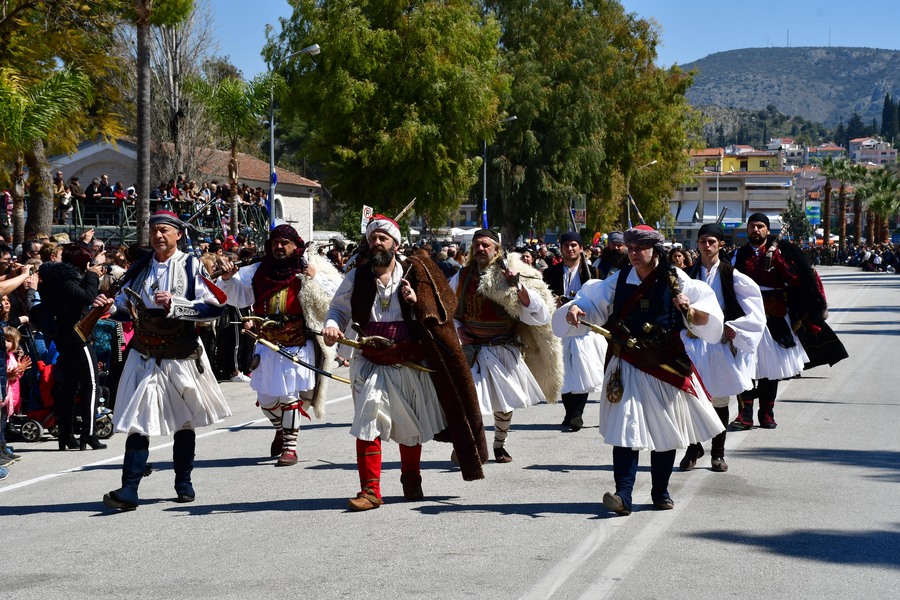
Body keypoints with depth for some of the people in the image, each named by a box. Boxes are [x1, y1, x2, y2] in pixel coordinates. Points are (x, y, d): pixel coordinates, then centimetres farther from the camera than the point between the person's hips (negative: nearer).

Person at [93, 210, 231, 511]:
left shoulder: (191, 266, -5)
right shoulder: (139, 268, 8)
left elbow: (213, 307, -14)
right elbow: (127, 307, 19)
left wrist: (174, 304, -24)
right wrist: (111, 307, -4)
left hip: (181, 356, -2)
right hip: (144, 355, 2)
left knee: (184, 421, 12)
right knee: (138, 421, -7)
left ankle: (183, 483, 28)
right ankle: (129, 490, -10)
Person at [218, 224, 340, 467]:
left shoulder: (308, 271, -3)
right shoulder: (258, 273, 7)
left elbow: (333, 297, -9)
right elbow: (235, 294, 12)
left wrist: (314, 280, -21)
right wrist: (227, 278, -7)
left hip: (298, 345, -4)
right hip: (267, 345, 4)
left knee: (289, 394, -7)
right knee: (266, 398, 11)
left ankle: (290, 446, 2)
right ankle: (281, 429, 41)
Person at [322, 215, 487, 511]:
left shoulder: (415, 272, 1)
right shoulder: (357, 277, 2)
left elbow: (440, 310, 3)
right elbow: (338, 307, 10)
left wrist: (418, 303, -16)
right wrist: (331, 325, -12)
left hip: (412, 364, 1)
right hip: (372, 364, -1)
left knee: (411, 426, 13)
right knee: (369, 422, -14)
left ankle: (411, 482, 34)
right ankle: (370, 490, -11)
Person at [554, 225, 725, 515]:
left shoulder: (676, 281, -4)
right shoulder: (619, 281, 1)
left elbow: (706, 320, -6)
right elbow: (591, 300, 8)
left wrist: (690, 310, -27)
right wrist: (575, 308, -13)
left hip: (667, 367, 0)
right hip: (628, 368, 0)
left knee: (665, 431, 10)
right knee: (625, 427, -11)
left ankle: (661, 492, 25)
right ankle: (623, 494, -15)